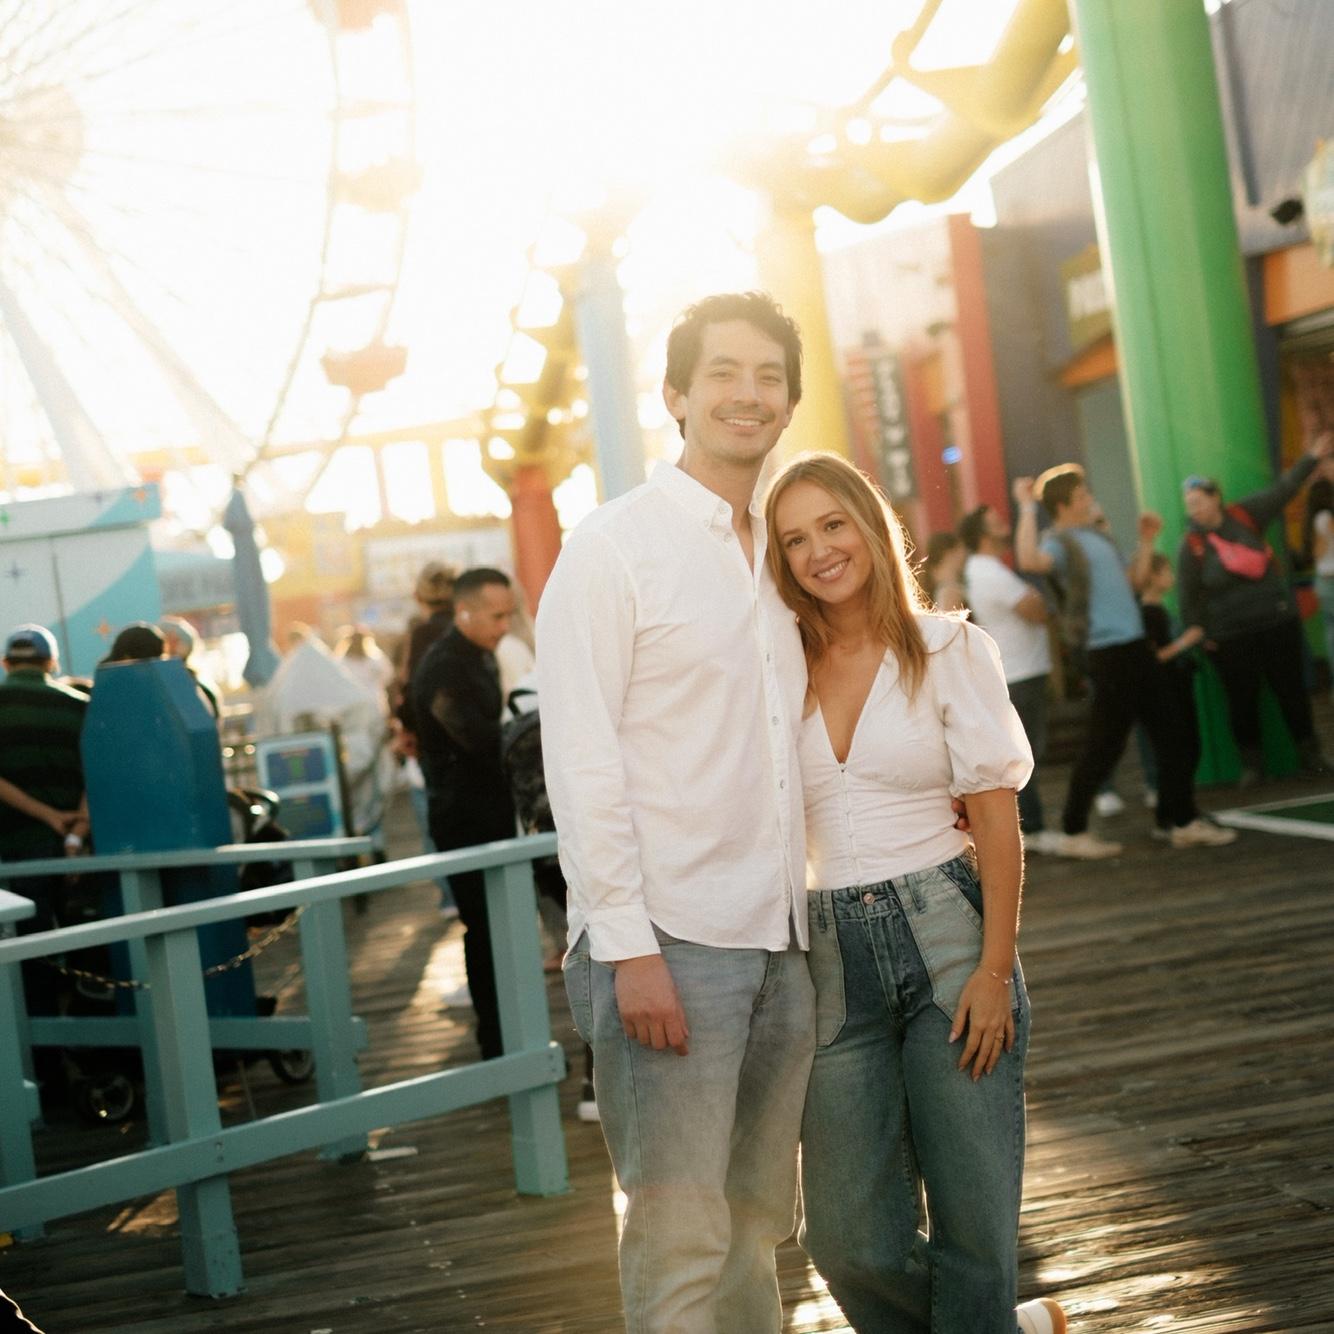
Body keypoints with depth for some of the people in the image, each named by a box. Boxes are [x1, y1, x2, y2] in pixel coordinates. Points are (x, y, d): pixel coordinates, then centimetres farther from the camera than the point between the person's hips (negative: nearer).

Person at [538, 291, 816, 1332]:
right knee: (681, 1241, -7)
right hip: (672, 941, -7)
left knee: (758, 1224, 12)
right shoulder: (615, 545, -5)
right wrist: (629, 949, -17)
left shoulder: (777, 556, 16)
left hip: (780, 937, 7)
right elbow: (580, 764, -11)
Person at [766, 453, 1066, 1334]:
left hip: (945, 932, -2)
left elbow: (997, 817, -2)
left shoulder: (949, 648, 1)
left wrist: (995, 970, -10)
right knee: (852, 1241, 0)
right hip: (829, 954, 2)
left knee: (975, 1218, -4)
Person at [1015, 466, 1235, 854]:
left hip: (1135, 646, 9)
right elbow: (1029, 560, -34)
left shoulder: (1097, 536, 18)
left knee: (1167, 734, 11)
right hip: (1109, 652, -9)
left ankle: (1182, 821, 20)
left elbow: (1133, 581, 25)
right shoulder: (1060, 541, -11)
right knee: (1104, 744, -5)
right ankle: (1074, 832, 7)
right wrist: (1027, 508, -28)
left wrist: (1146, 542, 17)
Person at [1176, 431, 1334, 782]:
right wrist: (1200, 636, -6)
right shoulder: (1190, 547, -8)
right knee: (1242, 701, 4)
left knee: (1292, 690, 8)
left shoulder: (1244, 516, -2)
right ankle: (1251, 763, 16)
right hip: (1231, 637, -2)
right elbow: (1189, 597, -5)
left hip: (1278, 622, 2)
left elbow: (1282, 491, 0)